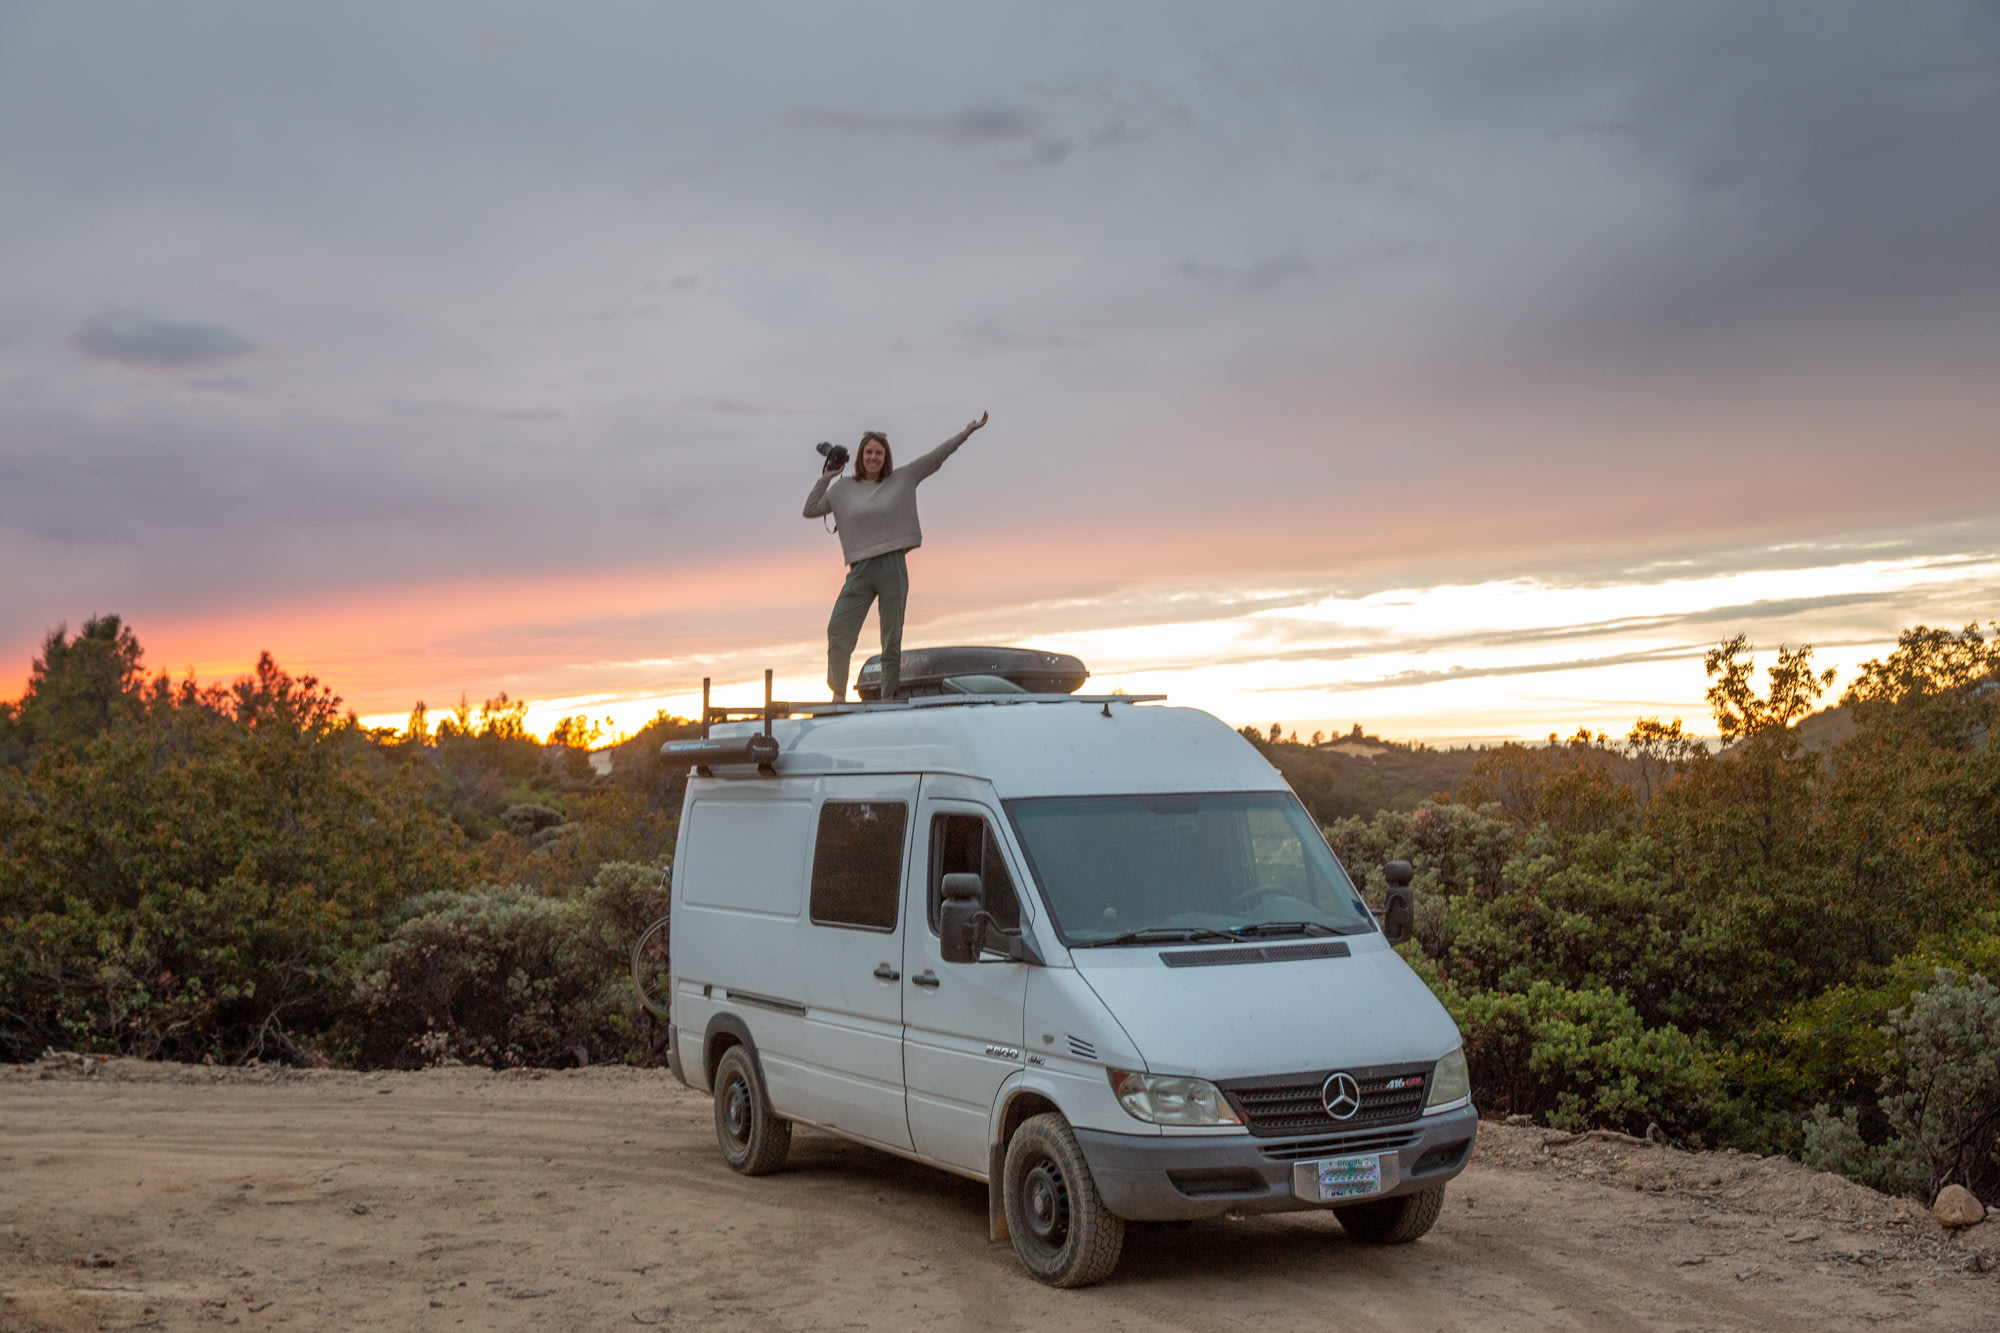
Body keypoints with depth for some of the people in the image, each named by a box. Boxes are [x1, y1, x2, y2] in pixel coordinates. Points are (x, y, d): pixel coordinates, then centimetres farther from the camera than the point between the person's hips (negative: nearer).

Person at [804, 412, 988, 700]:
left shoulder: (902, 480, 8)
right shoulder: (843, 488, 11)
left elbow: (936, 457, 6)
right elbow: (810, 510, 17)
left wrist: (966, 432, 1)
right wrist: (825, 479, 9)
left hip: (893, 568, -1)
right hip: (860, 570, 1)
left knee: (892, 639, 1)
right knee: (838, 631, -10)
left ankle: (889, 698, 6)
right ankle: (838, 694, -2)